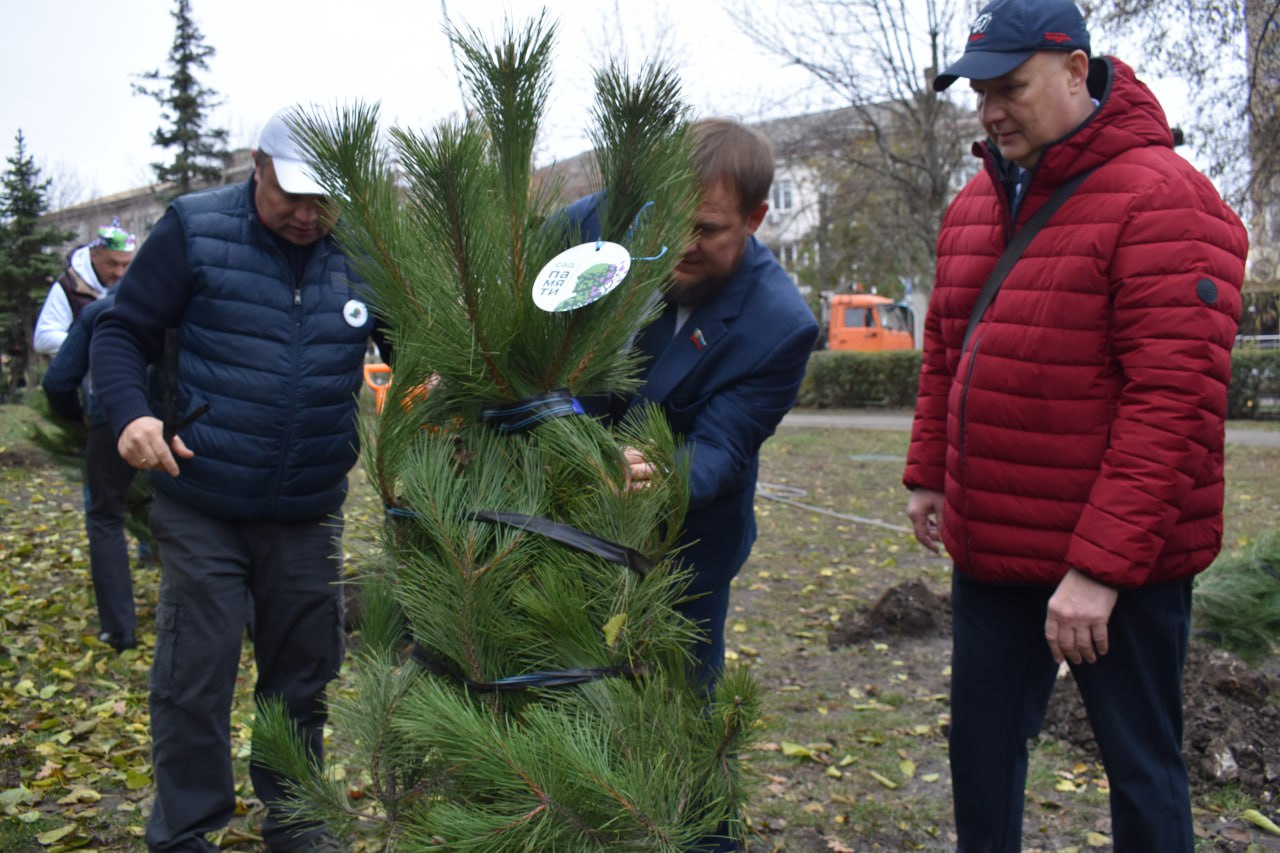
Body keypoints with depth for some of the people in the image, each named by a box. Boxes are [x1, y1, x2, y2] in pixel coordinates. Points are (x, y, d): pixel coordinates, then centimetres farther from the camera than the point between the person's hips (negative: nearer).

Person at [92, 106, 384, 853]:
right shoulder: (196, 230, -7)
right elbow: (122, 333, -3)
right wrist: (130, 412, -20)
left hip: (309, 516, 3)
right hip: (203, 511, -3)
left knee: (300, 681, 15)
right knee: (195, 682, 5)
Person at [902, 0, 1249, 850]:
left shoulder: (1160, 198, -15)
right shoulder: (975, 205, 10)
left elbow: (1173, 399, -21)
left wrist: (1103, 564, -23)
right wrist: (928, 475, 12)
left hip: (1121, 564, -7)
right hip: (991, 550, 7)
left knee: (1141, 763, 10)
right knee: (981, 745, 18)